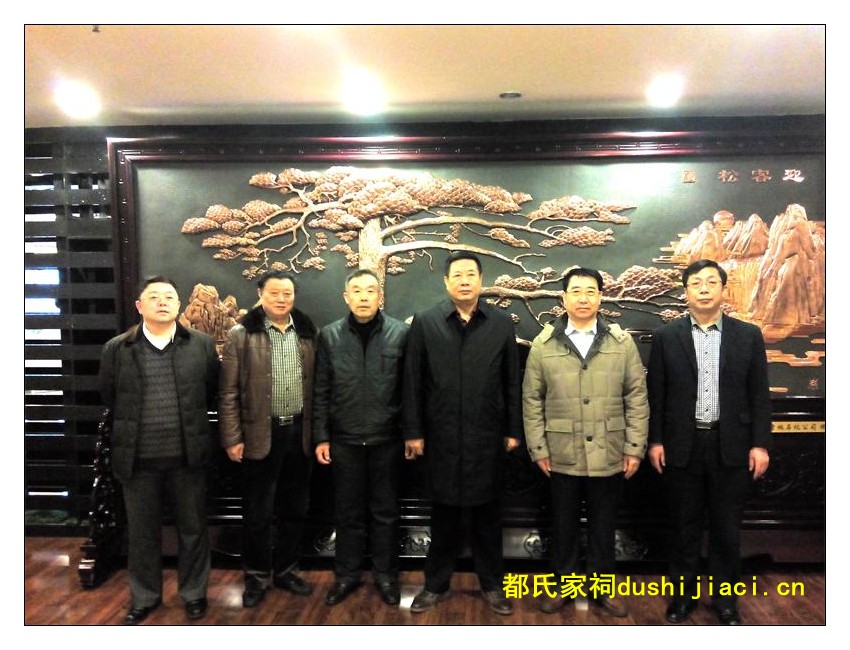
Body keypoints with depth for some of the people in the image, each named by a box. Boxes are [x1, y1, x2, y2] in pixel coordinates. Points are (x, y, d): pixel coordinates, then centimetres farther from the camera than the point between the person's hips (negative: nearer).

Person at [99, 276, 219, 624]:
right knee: (141, 532, 15)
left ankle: (193, 592, 32)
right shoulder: (116, 348, 0)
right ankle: (145, 596, 35)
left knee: (193, 528, 12)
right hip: (138, 457, 1)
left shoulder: (202, 344, -1)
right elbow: (109, 398, 10)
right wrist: (135, 428, 13)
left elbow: (212, 393, 8)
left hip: (188, 455, 0)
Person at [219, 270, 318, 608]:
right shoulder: (241, 335, -4)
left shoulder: (308, 334, 5)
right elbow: (229, 392, -5)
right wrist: (232, 438, -8)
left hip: (299, 432, 4)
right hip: (260, 434, -3)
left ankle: (285, 570, 32)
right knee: (257, 511, 8)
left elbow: (318, 386, 7)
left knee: (295, 508, 14)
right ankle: (256, 576, 26)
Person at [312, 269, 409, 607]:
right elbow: (321, 391, 3)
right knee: (348, 511, 14)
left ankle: (386, 575, 30)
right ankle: (347, 574, 32)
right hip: (344, 439, 1)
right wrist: (321, 437, 1)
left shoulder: (400, 333, -5)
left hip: (387, 439, -1)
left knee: (385, 511, 13)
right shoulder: (329, 335, 0)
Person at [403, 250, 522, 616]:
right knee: (443, 513, 12)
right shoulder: (424, 323, -1)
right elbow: (413, 382, -1)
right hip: (441, 435, 0)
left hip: (487, 436, 1)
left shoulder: (501, 324, 2)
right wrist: (413, 432, -2)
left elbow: (512, 383, 4)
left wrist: (513, 430, 2)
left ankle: (492, 585, 28)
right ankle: (436, 584, 28)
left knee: (487, 513, 12)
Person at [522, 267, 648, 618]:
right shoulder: (543, 344, -2)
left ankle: (601, 585, 33)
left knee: (603, 524, 14)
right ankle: (563, 583, 32)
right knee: (564, 523, 14)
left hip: (609, 454, 1)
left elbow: (637, 398, 1)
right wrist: (538, 449, -3)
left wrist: (635, 448, -2)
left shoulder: (622, 342, 0)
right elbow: (532, 400, 0)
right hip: (562, 455, 0)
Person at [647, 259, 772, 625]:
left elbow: (759, 395, 2)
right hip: (682, 446, 0)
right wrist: (655, 440, -3)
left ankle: (725, 597, 28)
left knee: (727, 527, 11)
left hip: (731, 446, 0)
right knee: (684, 526, 12)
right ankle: (683, 593, 27)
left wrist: (760, 444, -3)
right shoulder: (666, 337, 1)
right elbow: (656, 394, 1)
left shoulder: (748, 336, 2)